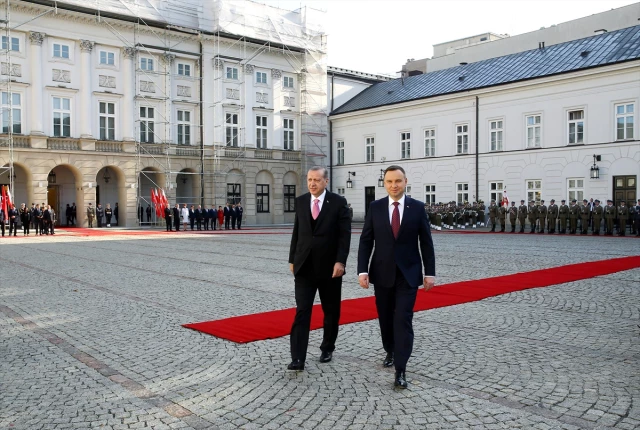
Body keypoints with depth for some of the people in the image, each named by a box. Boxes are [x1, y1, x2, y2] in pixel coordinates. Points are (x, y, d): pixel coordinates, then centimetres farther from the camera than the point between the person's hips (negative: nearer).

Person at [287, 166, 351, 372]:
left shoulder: (338, 202, -5)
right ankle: (298, 358, -6)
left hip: (330, 266, -2)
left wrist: (340, 261, -16)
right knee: (302, 311, -5)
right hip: (304, 266, 2)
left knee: (331, 310, 12)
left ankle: (327, 348, 31)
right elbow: (296, 232, 11)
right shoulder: (301, 201, 6)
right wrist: (292, 259, 10)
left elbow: (345, 235, -8)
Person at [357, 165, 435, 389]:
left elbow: (426, 242, 1)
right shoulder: (375, 207, 0)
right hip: (382, 273, 2)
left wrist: (430, 272, -3)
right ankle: (390, 352, 38)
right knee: (385, 318, 14)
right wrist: (362, 270, -9)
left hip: (408, 273, -2)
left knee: (403, 320, -7)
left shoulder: (417, 207, -2)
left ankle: (400, 371, -5)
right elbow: (366, 241, 0)